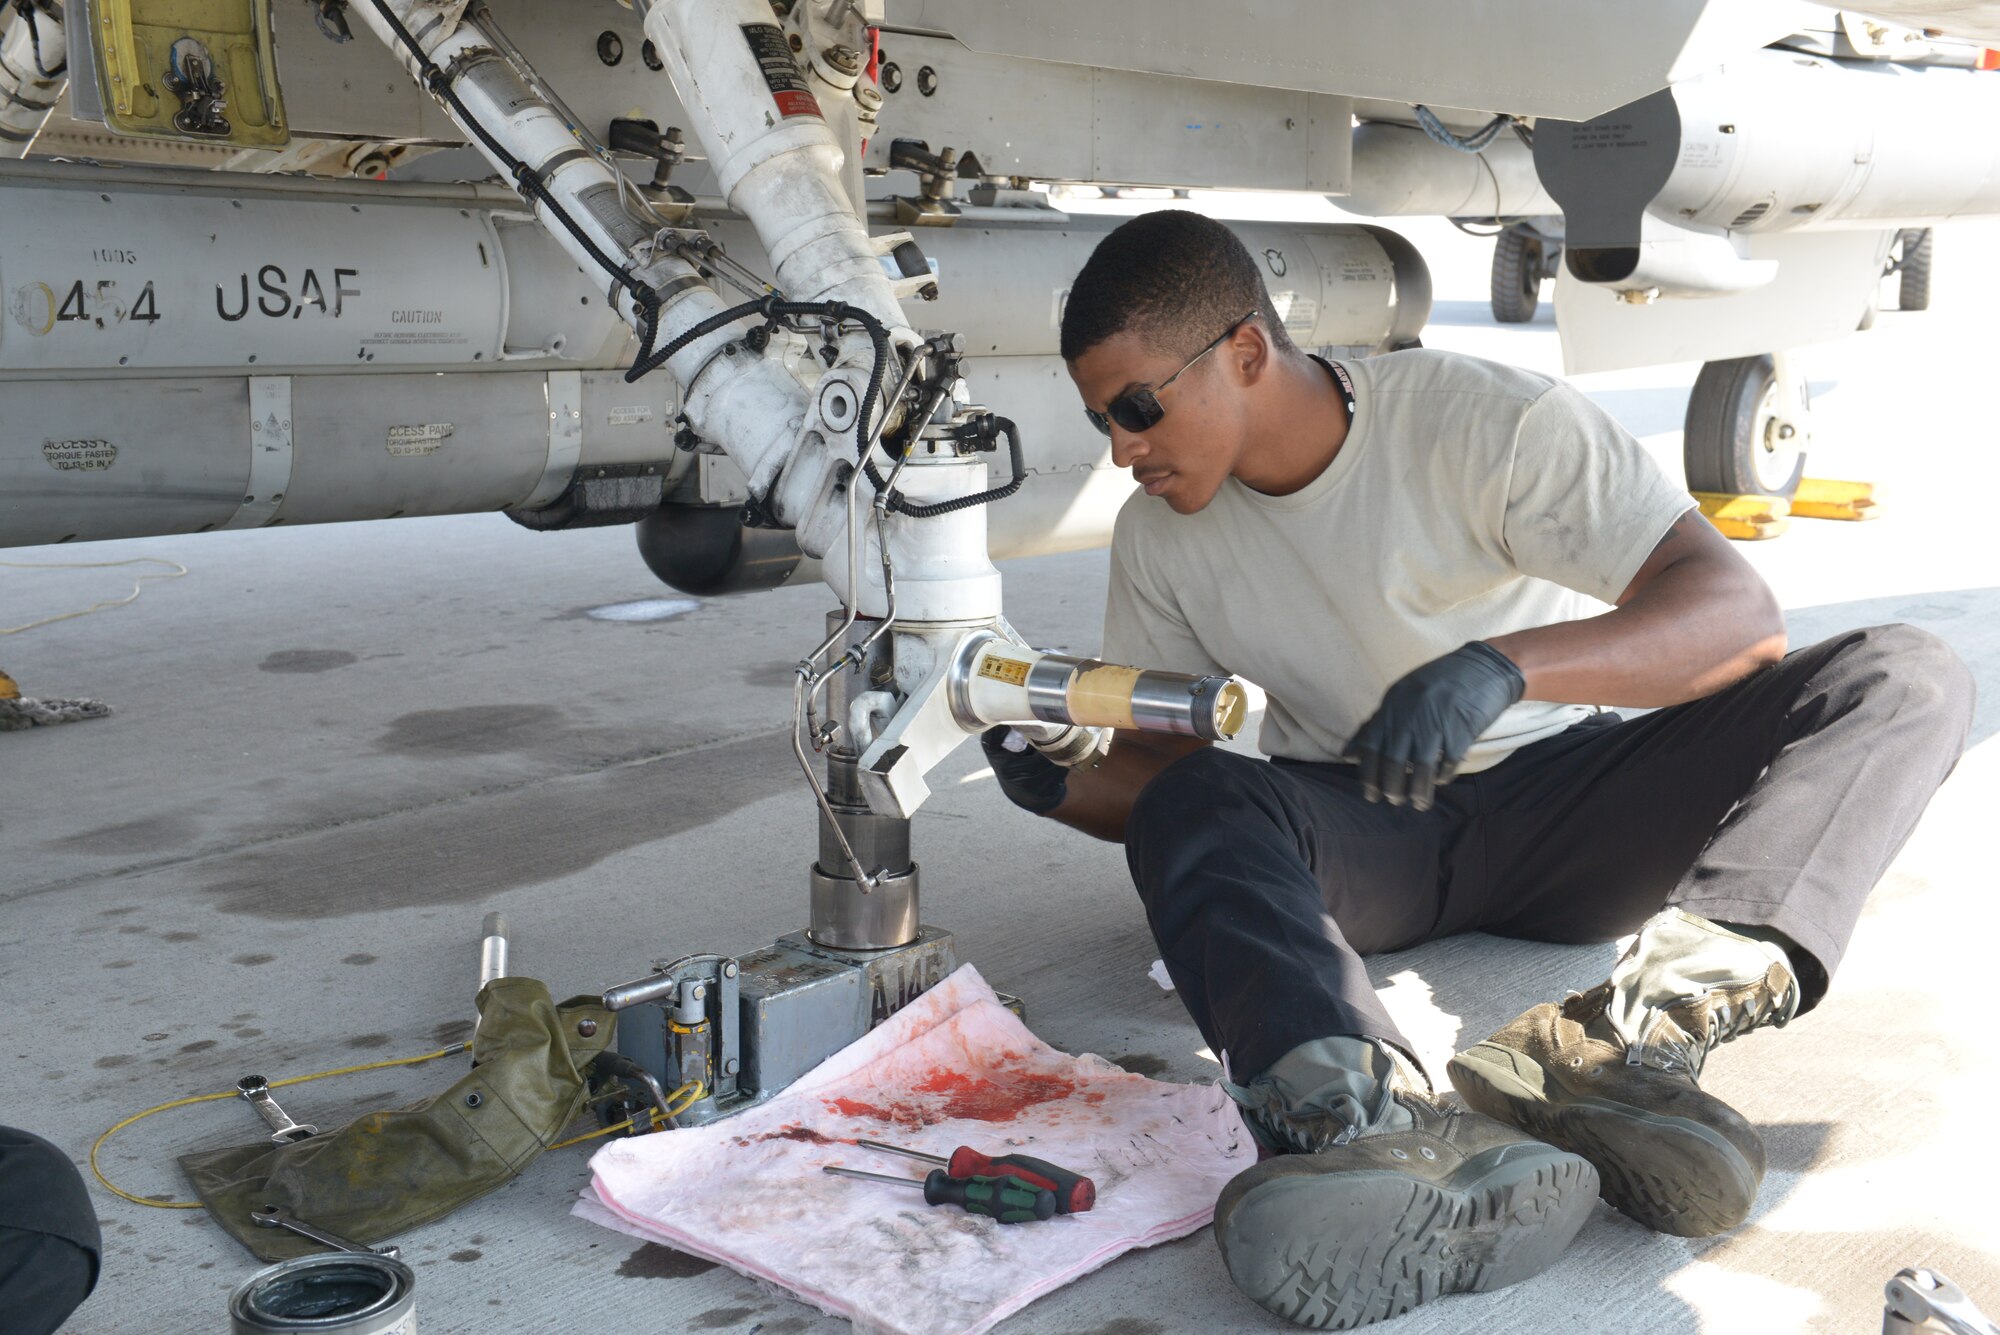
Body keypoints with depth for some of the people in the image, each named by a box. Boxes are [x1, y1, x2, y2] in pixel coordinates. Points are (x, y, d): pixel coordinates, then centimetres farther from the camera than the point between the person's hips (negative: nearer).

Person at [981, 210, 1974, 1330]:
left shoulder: (1484, 419, -14)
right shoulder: (1159, 538, 0)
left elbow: (1742, 613, -24)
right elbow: (1157, 765, 9)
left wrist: (1507, 666, -40)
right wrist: (1060, 786, -14)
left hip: (1557, 802, -1)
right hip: (1361, 840, 2)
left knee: (1909, 679, -22)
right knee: (1191, 810, -32)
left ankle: (1651, 1020, -45)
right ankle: (1387, 1125, -59)